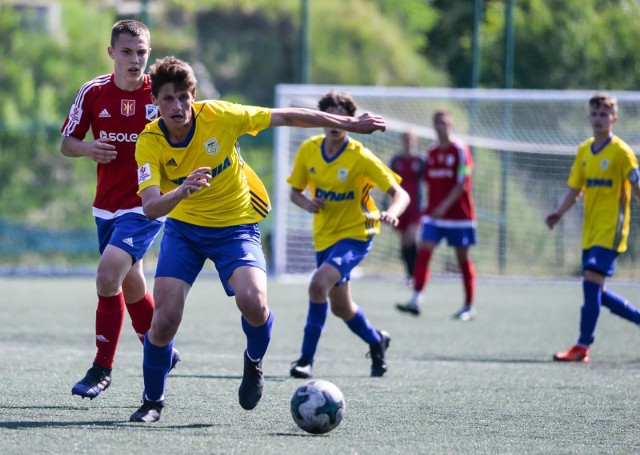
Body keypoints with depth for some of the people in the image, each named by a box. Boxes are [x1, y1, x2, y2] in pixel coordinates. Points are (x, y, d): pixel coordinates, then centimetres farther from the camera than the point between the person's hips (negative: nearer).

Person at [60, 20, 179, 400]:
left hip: (147, 204, -5)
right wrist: (87, 149, -15)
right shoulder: (93, 92, -1)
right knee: (131, 286, 16)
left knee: (107, 276, -20)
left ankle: (102, 369, -10)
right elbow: (67, 143, 7)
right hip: (107, 206, 5)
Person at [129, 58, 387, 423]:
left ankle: (255, 360, 8)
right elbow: (151, 207, -28)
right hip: (183, 227, 1)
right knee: (165, 317, -13)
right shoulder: (150, 143, -17)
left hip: (236, 225, -1)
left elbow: (287, 117, -10)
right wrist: (182, 191, -50)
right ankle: (153, 401, 12)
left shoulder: (218, 116, -20)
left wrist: (350, 124, -4)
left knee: (252, 301, -27)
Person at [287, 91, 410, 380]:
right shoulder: (308, 151, -5)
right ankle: (377, 341, 47)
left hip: (355, 235, -6)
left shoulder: (360, 157, -18)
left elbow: (400, 194, -19)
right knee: (340, 308, 16)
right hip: (324, 237, 6)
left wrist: (391, 213, -41)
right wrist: (307, 203, -16)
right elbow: (295, 191, 8)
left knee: (318, 284, -28)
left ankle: (306, 360, -20)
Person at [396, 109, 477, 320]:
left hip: (458, 214, -5)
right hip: (433, 214, 5)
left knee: (463, 259, 3)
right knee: (423, 251, -12)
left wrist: (445, 206, -23)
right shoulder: (432, 152, 9)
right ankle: (415, 300, -20)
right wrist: (430, 209, 12)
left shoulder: (460, 150, -9)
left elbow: (462, 184, -14)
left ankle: (469, 307, 12)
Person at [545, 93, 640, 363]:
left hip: (610, 229, -7)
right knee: (596, 292, 8)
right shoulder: (584, 151, 11)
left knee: (592, 281, -17)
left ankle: (582, 347, -15)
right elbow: (574, 189, 12)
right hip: (590, 231, 7)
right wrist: (558, 213, -2)